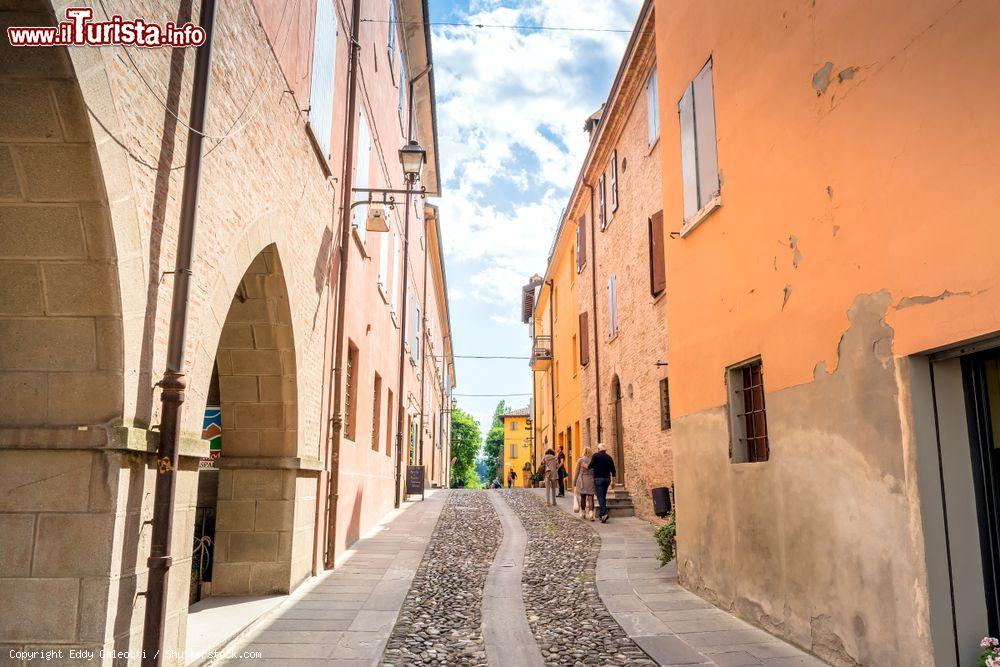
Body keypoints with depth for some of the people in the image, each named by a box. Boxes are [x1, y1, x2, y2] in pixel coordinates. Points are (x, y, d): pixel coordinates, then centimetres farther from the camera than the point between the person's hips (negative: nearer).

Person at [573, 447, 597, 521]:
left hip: (582, 481, 0)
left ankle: (583, 513, 18)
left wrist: (575, 481, 10)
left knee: (583, 498, 11)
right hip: (591, 480, 0)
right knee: (591, 498, -2)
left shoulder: (580, 460, -2)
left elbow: (576, 471, 1)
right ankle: (591, 513, -14)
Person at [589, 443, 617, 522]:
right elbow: (613, 470, 10)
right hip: (607, 479, 5)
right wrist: (613, 480, 18)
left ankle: (604, 513, -22)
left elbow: (591, 466, -15)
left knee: (600, 497, -7)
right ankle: (601, 514, 21)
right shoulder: (609, 457, 9)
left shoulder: (595, 456, -5)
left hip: (598, 478, -5)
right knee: (603, 496, 15)